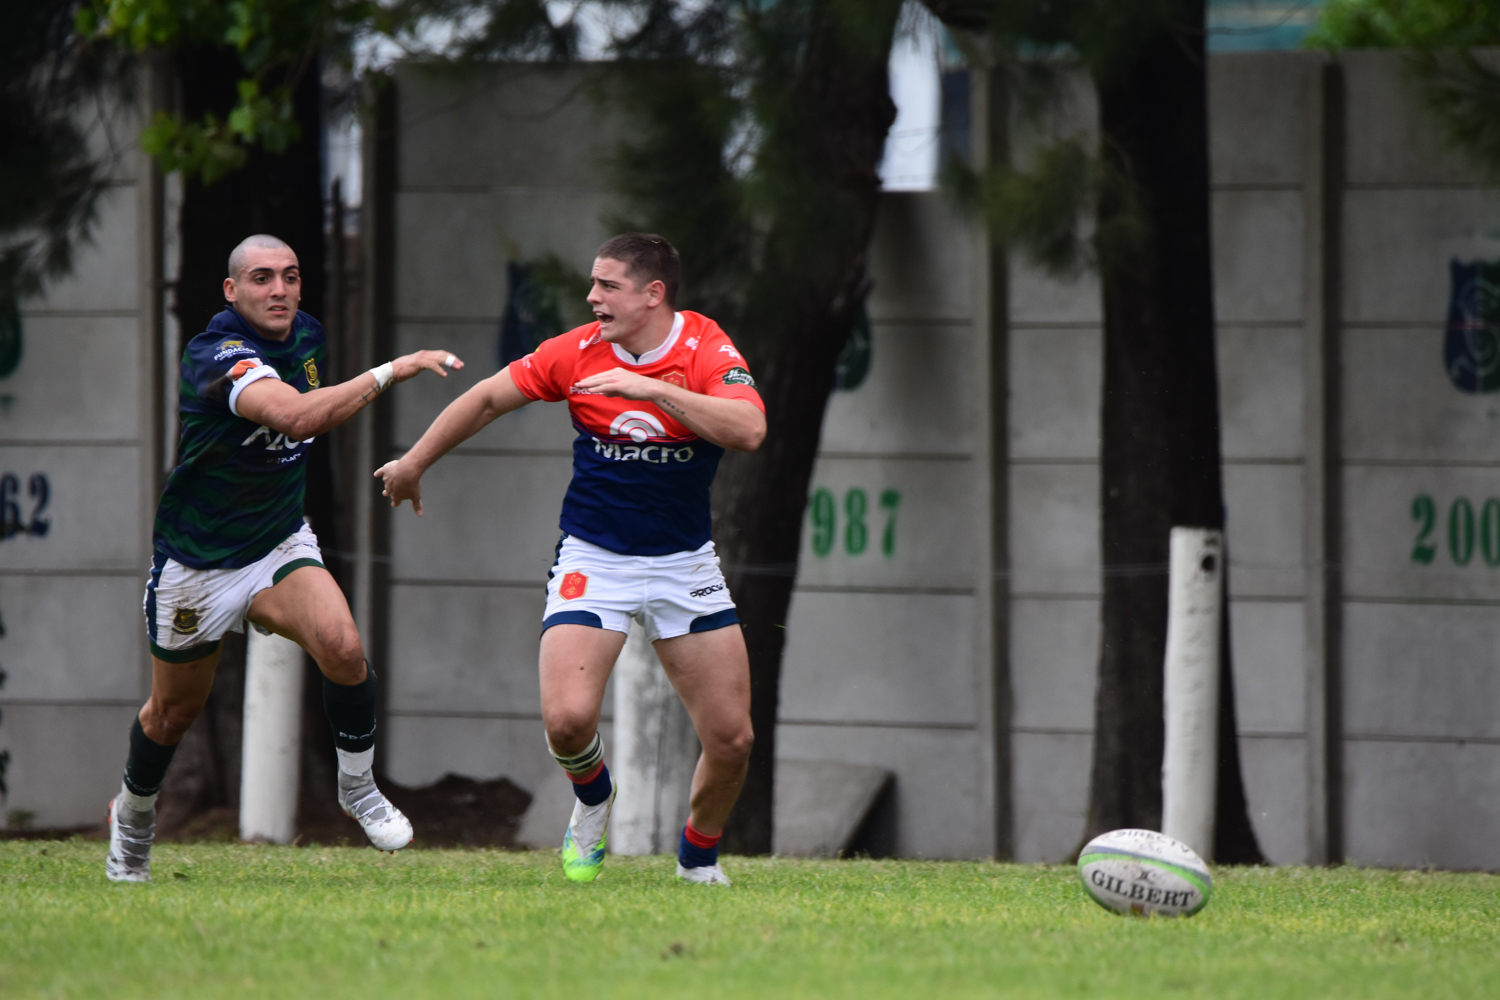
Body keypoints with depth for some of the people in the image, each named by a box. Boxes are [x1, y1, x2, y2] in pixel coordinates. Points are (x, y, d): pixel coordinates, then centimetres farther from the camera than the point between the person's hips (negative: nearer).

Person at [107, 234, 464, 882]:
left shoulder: (305, 335, -3)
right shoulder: (217, 355, -29)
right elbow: (296, 416, -47)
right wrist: (391, 371, -48)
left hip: (282, 546, 4)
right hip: (197, 558, -4)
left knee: (342, 646, -25)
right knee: (174, 711, 14)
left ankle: (358, 788, -3)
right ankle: (133, 816, 44)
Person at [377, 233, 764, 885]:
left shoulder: (706, 349, -12)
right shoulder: (579, 352, -6)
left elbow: (748, 429, -29)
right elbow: (488, 398, 8)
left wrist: (652, 388, -33)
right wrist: (415, 462, 17)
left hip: (684, 562, 0)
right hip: (592, 557, 0)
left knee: (731, 738, -4)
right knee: (568, 718, -19)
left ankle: (698, 856, 24)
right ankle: (592, 800, 16)